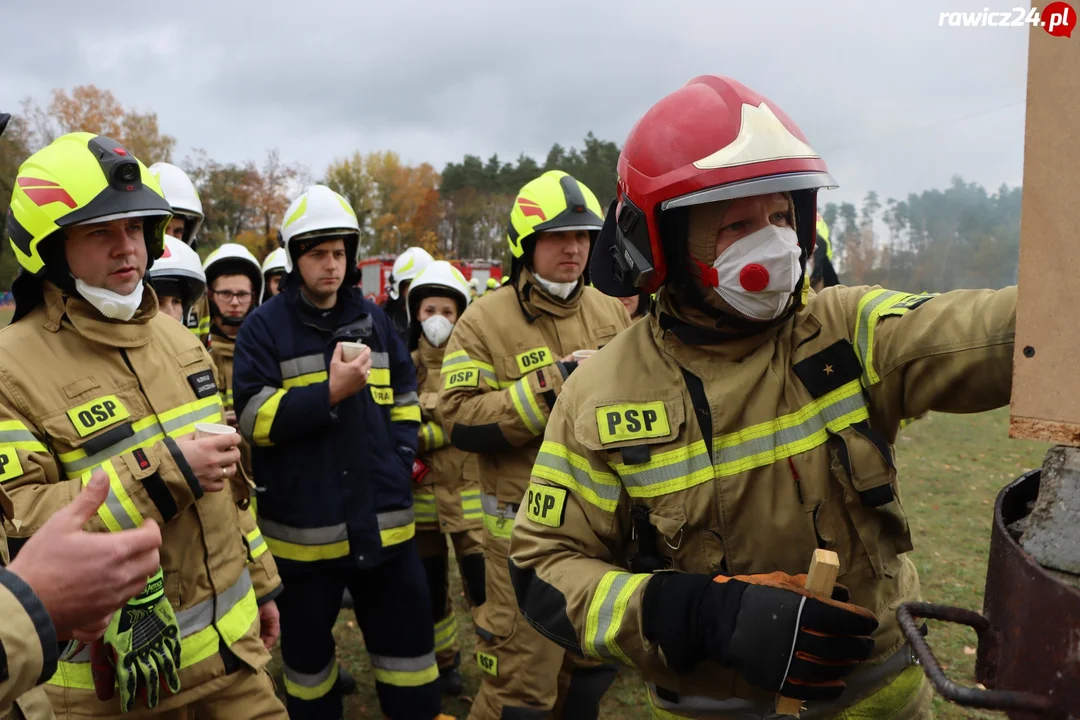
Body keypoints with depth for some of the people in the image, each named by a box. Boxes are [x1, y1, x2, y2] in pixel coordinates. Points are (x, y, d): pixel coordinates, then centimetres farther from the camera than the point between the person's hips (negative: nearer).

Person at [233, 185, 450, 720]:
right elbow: (254, 419, -12)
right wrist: (329, 392, -21)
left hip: (382, 515, 4)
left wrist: (403, 453, 4)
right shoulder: (264, 326, -5)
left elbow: (403, 394, 18)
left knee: (408, 630, 13)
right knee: (306, 641, 16)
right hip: (303, 523, -3)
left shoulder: (374, 319, 9)